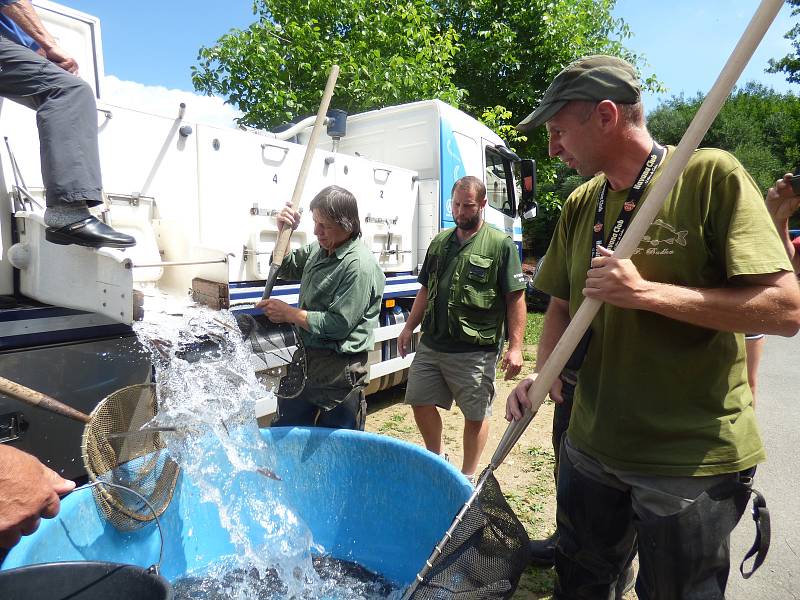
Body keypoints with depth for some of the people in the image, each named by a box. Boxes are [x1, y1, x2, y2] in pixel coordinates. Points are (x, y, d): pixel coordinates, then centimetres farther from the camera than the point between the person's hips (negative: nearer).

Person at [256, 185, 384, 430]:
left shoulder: (360, 266, -21)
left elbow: (339, 324, -23)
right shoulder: (318, 249, 5)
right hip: (305, 356, 8)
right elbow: (285, 268, 22)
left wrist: (289, 313, -15)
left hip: (339, 370, -8)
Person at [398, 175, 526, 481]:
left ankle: (468, 476, 29)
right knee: (420, 402, 13)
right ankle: (437, 459, 36)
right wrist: (409, 327, 15)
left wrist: (515, 347, -13)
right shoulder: (439, 242, 11)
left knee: (476, 415, 8)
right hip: (431, 345, 5)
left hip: (475, 351, -5)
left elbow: (516, 299, -8)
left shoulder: (501, 244, -5)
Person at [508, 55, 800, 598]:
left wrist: (647, 292, -26)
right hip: (592, 446, 6)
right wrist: (543, 373, -7)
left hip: (693, 459, -5)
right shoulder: (580, 204, 4)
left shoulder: (711, 175, -12)